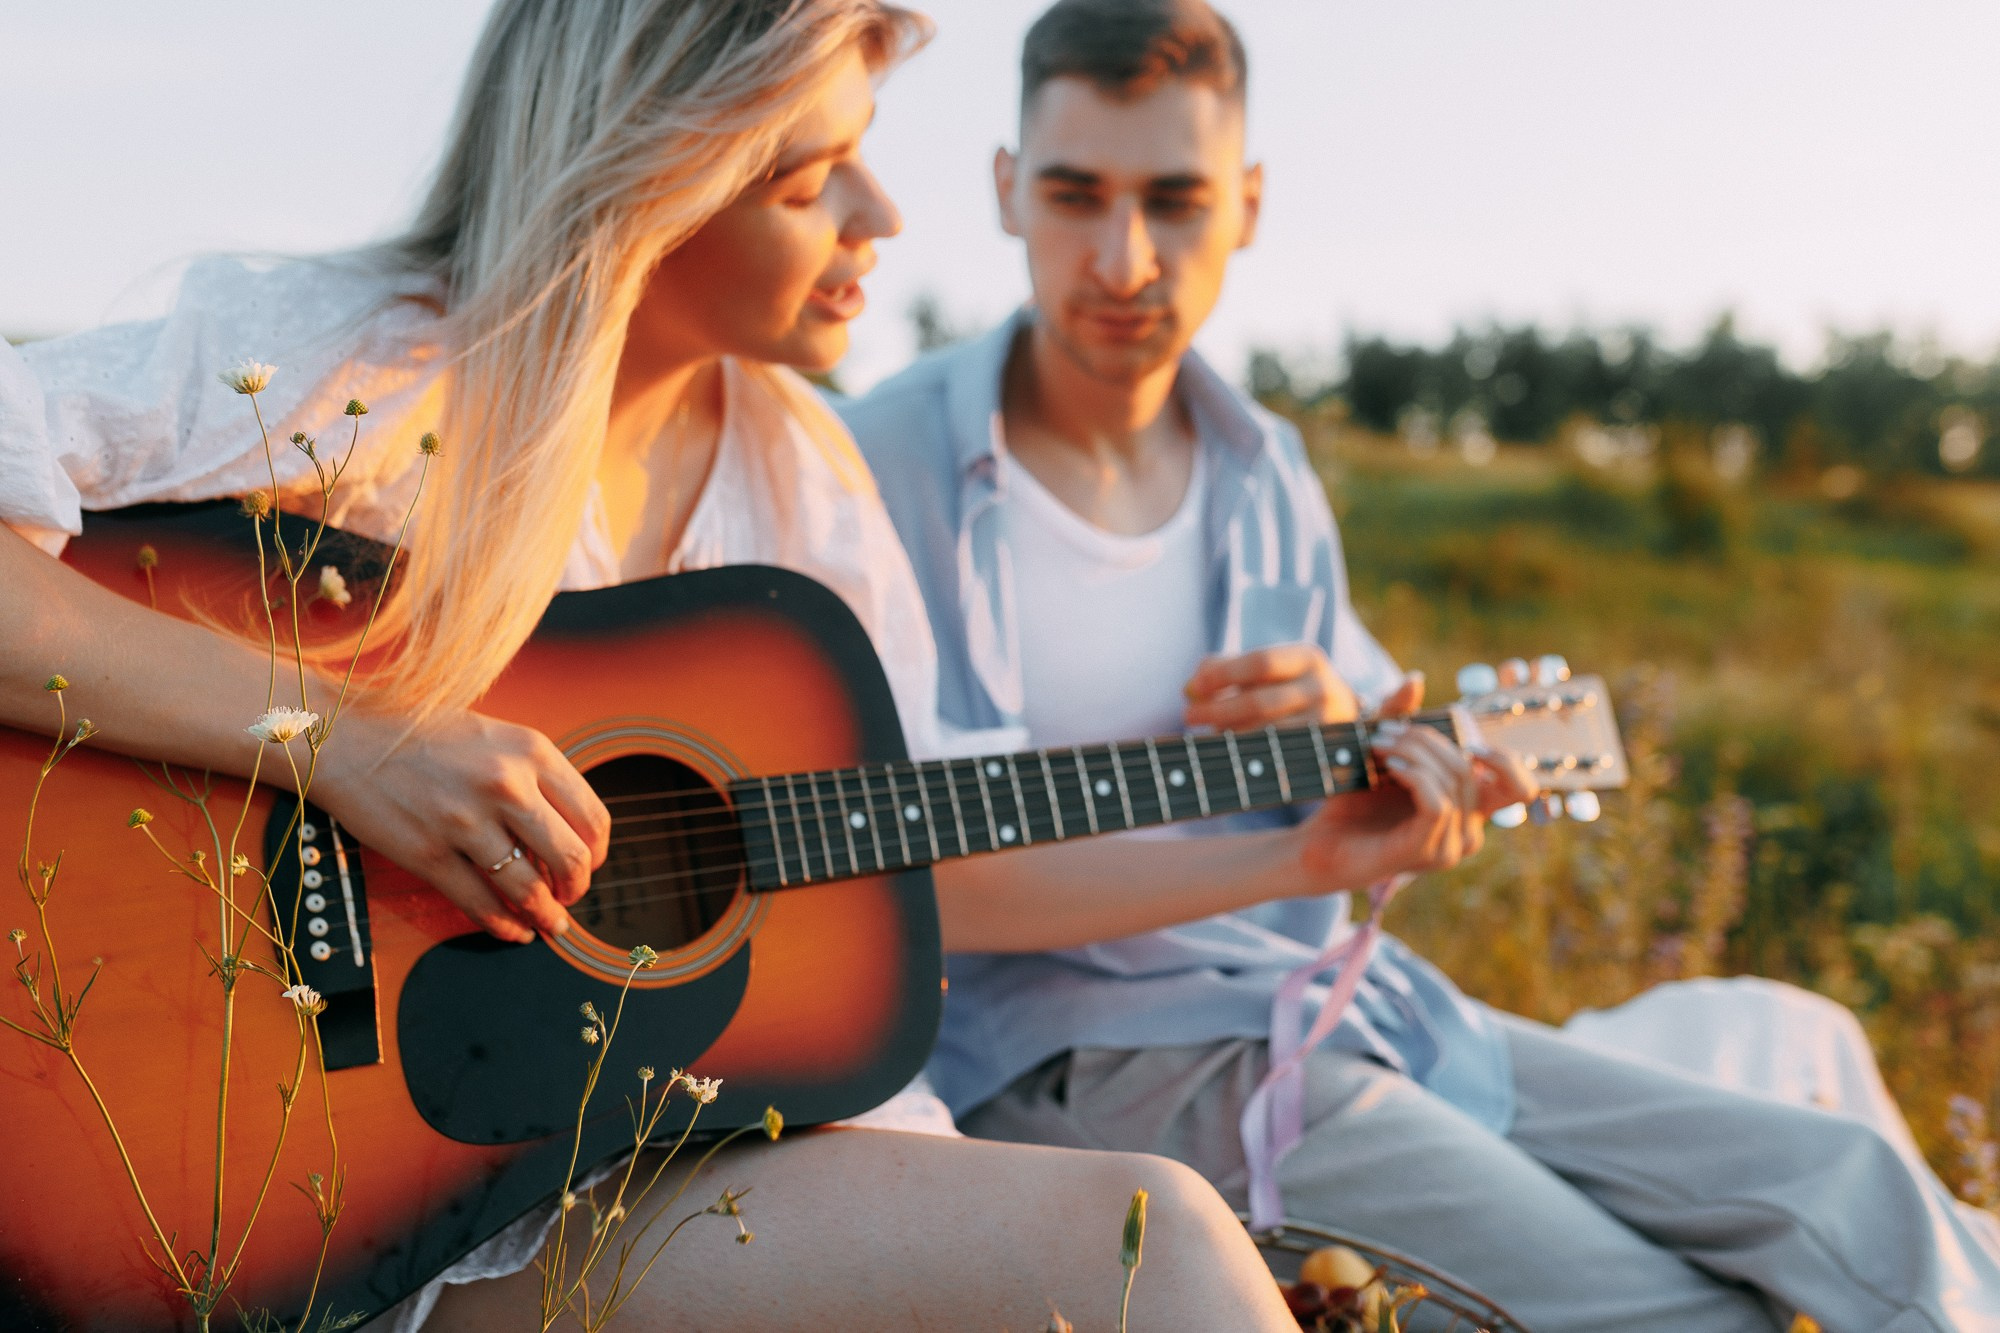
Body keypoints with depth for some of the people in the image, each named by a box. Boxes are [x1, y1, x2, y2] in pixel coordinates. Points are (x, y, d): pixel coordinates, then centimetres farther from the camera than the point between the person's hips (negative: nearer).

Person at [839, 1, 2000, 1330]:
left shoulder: (1266, 473, 12)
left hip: (1328, 1005, 7)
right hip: (1067, 1055, -6)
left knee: (1855, 1196, -4)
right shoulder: (882, 469, -8)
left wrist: (1345, 741, -5)